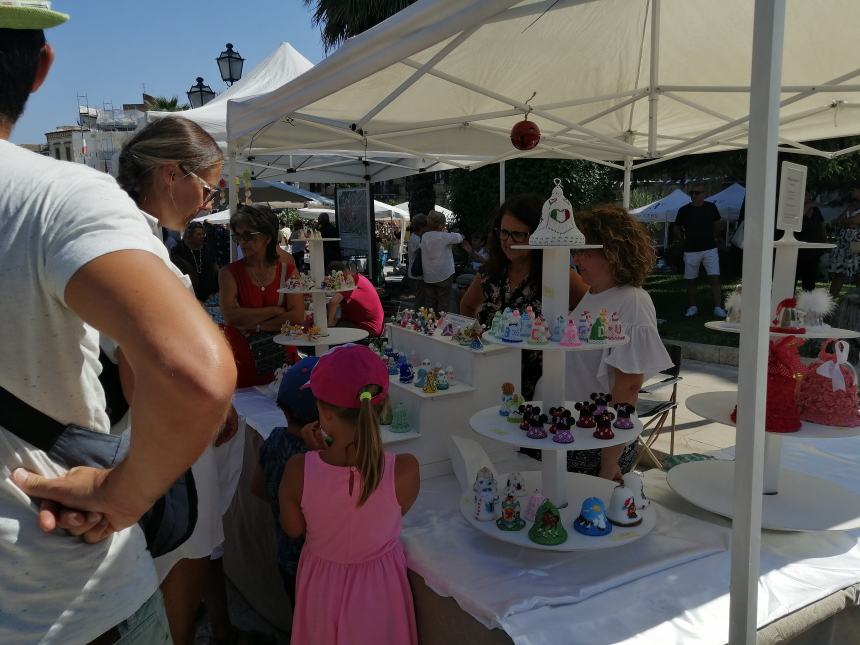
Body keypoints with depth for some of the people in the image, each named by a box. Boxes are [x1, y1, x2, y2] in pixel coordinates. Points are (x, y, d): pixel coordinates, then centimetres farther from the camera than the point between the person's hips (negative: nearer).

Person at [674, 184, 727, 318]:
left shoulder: (711, 207, 2)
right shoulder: (684, 210, -2)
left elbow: (718, 223, 19)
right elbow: (676, 229, 9)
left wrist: (712, 236, 12)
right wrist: (684, 238, 1)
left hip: (710, 249, 0)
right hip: (691, 250, 0)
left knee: (715, 278, -7)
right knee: (690, 281, 7)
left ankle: (718, 308, -4)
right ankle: (692, 307, 21)